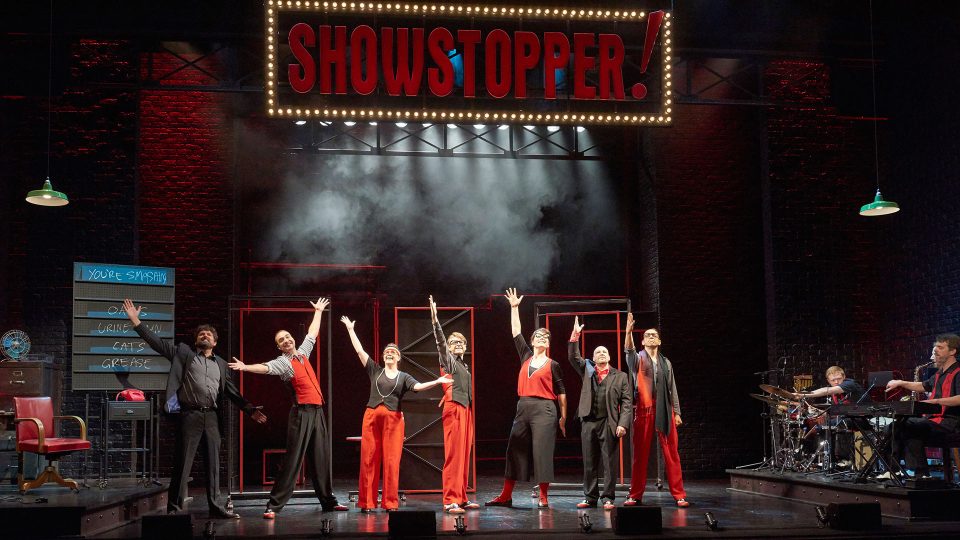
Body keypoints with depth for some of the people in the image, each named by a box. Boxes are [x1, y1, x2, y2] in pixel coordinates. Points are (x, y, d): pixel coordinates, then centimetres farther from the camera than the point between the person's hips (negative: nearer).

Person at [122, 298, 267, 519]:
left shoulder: (221, 364, 18)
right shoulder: (184, 352, 8)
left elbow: (232, 391, 20)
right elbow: (157, 342, 2)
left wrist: (250, 409, 13)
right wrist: (135, 321, -6)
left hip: (212, 416, 4)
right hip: (190, 415, -4)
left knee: (213, 462, 6)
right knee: (183, 462, -2)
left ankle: (216, 505, 12)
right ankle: (174, 507, 3)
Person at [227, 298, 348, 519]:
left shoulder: (303, 352, 16)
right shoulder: (282, 362, -5)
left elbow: (312, 333, 32)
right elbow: (265, 367, -25)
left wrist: (318, 311, 44)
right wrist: (246, 367, -44)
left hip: (317, 411, 7)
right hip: (302, 413, -7)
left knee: (320, 459, 12)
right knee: (293, 459, -10)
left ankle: (328, 501, 19)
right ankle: (274, 505, -10)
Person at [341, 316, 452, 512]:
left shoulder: (403, 377, 11)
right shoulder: (375, 371, 12)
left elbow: (419, 386, -6)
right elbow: (359, 350, 11)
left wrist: (437, 381, -20)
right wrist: (350, 329, 11)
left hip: (394, 419, 0)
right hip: (372, 417, 1)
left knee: (392, 461, -1)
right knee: (368, 460, -1)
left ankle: (390, 503, 6)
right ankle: (366, 502, 4)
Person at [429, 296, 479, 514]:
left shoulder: (465, 366, 21)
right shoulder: (448, 360, 0)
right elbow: (440, 341, -17)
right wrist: (435, 320, -30)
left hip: (466, 410, 8)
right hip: (453, 408, -8)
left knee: (464, 455, 7)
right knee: (453, 455, -11)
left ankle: (461, 498, 12)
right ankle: (450, 501, -12)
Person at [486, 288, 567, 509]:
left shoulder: (553, 365, 4)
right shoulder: (526, 357, 12)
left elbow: (561, 392, 5)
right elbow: (516, 332, 14)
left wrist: (563, 416, 1)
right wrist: (514, 307, 13)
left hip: (544, 410, -4)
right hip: (523, 408, 4)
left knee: (542, 451, -5)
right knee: (515, 449, 5)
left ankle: (543, 498, 1)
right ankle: (505, 496, 11)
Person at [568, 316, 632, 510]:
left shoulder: (620, 376, 8)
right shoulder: (587, 370, 15)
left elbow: (627, 402, 3)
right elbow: (573, 357, 3)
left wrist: (623, 423, -8)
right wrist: (575, 336, -7)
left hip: (609, 424, -2)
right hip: (588, 422, 2)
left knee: (609, 462, -2)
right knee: (589, 463, 6)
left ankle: (608, 498, 4)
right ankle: (590, 497, 12)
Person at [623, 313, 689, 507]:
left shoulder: (666, 363, 16)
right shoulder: (637, 359, 7)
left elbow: (672, 389, 16)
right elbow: (628, 349, -16)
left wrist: (677, 412, 8)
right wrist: (628, 331, -34)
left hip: (664, 410, 2)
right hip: (644, 410, -2)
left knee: (671, 454, -1)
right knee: (640, 454, 0)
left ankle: (679, 495, 1)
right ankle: (635, 496, 6)